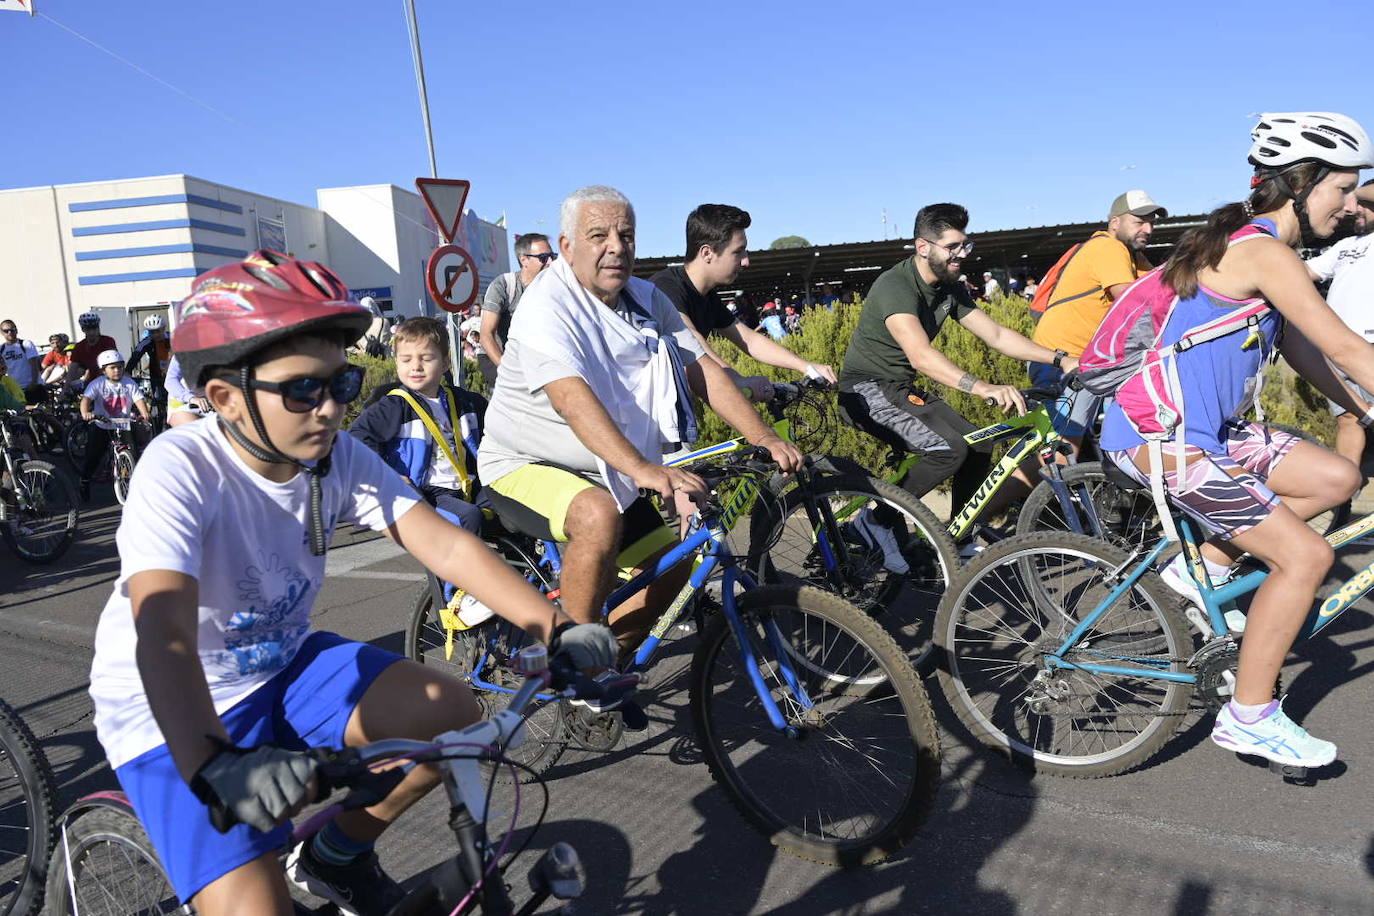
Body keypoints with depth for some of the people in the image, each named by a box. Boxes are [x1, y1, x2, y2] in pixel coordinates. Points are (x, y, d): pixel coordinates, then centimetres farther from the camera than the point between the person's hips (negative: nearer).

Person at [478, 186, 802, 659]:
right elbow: (571, 396, -36)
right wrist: (643, 469, -49)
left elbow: (703, 369, -3)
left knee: (673, 564, 4)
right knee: (599, 517, -36)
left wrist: (763, 437, -16)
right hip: (525, 465, -7)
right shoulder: (548, 305, -20)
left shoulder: (647, 300, 3)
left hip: (601, 473, 8)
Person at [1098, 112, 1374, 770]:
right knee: (1306, 556, -8)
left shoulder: (1250, 244, 15)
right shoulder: (1264, 251, -15)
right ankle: (1249, 718, 5)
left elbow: (1302, 352, 20)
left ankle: (1204, 567, 16)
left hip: (1204, 426, 10)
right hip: (1159, 438, -10)